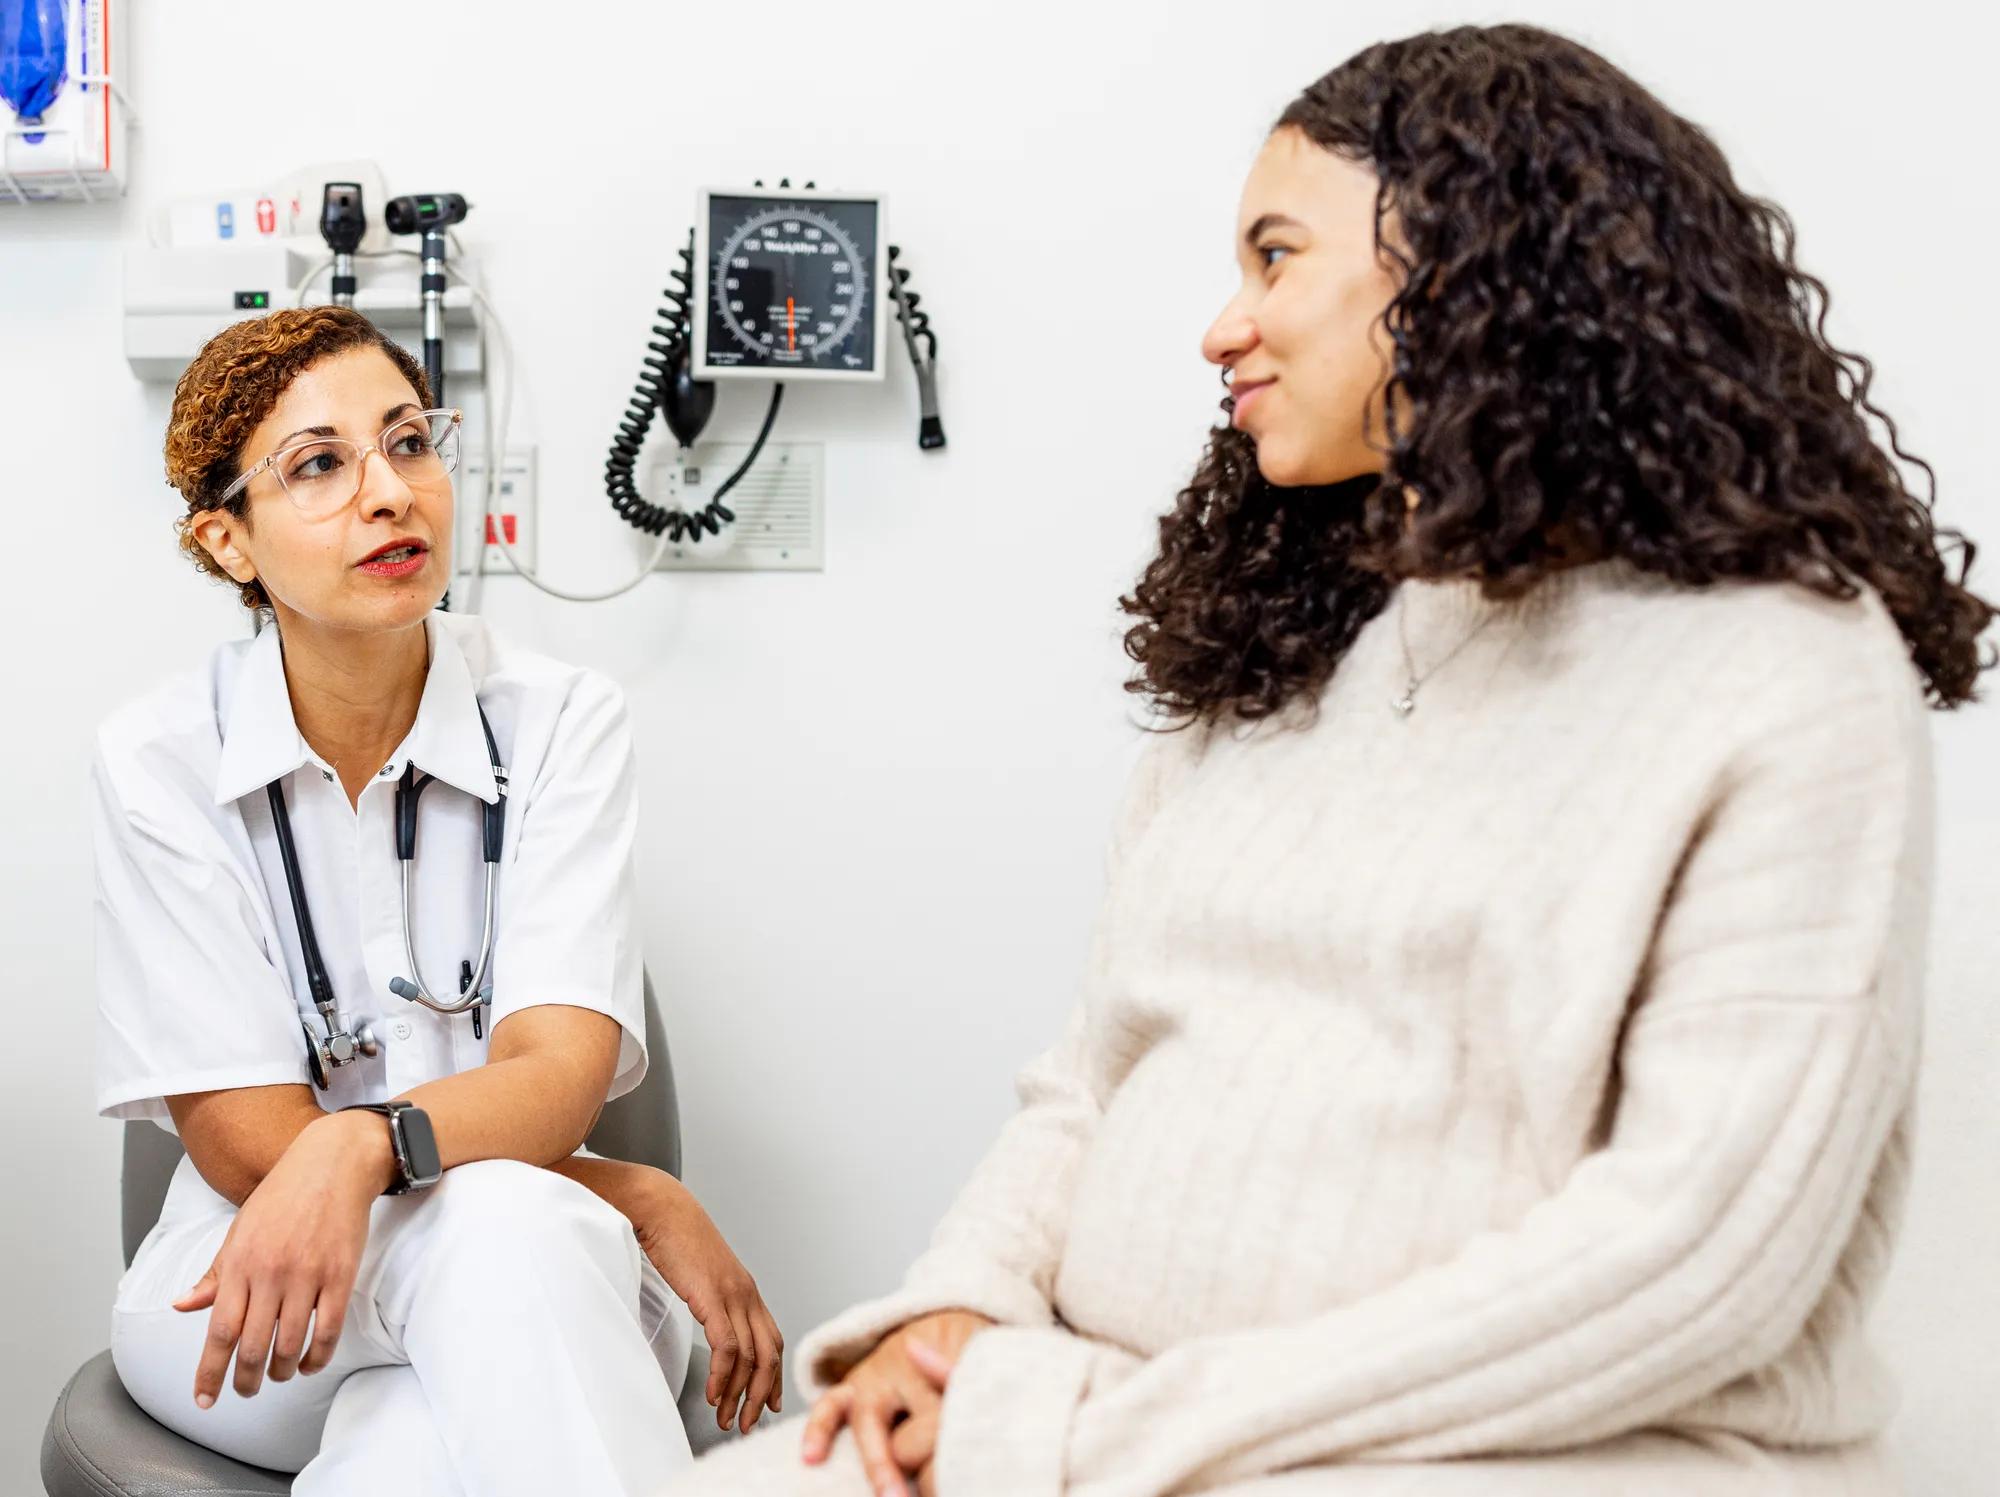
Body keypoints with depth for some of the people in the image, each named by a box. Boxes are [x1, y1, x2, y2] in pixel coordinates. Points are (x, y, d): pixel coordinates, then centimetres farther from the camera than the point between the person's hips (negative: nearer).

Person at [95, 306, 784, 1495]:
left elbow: (558, 1071, -16)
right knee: (507, 1215, -35)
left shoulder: (565, 721, -5)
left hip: (541, 1263, 2)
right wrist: (643, 1201, -19)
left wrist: (358, 1148, -40)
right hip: (239, 1300, -1)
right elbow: (244, 1141, -11)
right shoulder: (162, 761, -6)